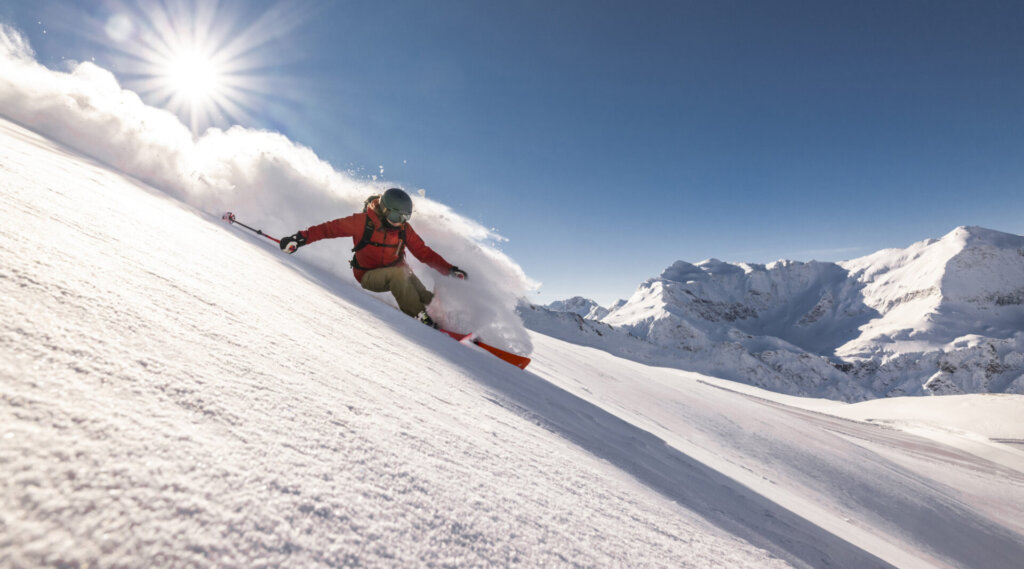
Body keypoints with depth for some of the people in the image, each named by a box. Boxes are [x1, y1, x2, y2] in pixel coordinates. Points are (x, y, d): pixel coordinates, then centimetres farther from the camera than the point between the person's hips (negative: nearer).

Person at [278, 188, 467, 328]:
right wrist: (302, 237, -21)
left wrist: (449, 269, -10)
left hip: (398, 273, 4)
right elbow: (330, 228, -10)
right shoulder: (363, 221, -15)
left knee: (424, 296, -25)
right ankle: (420, 317, -31)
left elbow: (424, 252, -2)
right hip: (369, 276, -4)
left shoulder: (404, 229, -4)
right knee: (399, 273, -34)